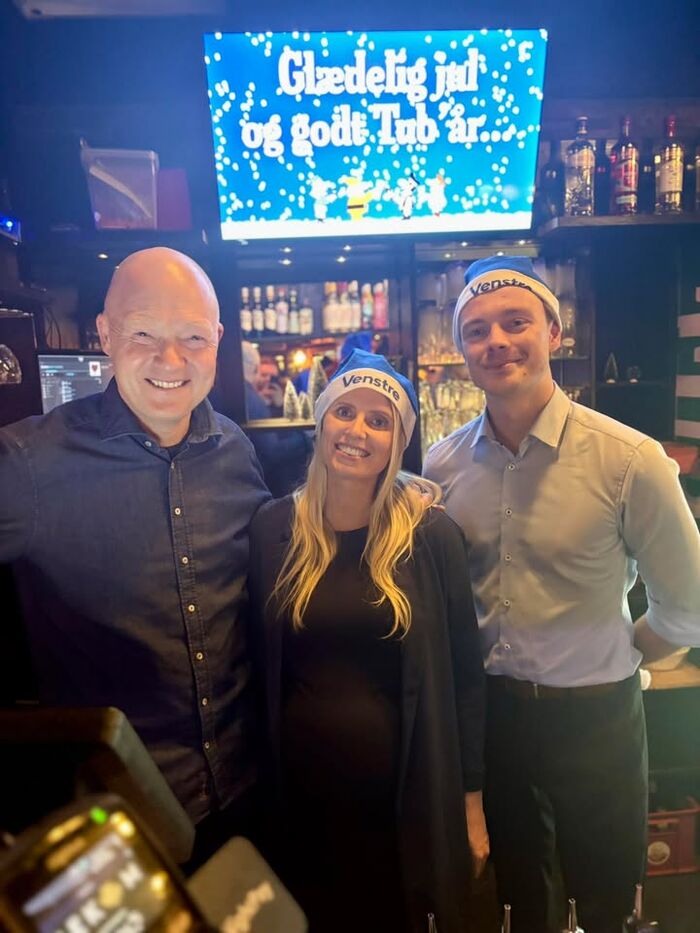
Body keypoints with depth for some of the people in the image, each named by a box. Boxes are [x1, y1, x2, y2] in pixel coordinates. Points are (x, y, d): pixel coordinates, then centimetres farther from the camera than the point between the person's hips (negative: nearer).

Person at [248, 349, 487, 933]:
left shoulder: (430, 534, -11)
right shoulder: (273, 529, -6)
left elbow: (463, 674, -5)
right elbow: (261, 668, 2)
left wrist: (471, 802, -1)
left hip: (408, 788, -1)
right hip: (300, 785, 2)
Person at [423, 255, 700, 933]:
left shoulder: (629, 460, -19)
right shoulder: (442, 465, -7)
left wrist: (604, 664, 1)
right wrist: (489, 670, 2)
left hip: (592, 716, -2)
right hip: (486, 709, 3)